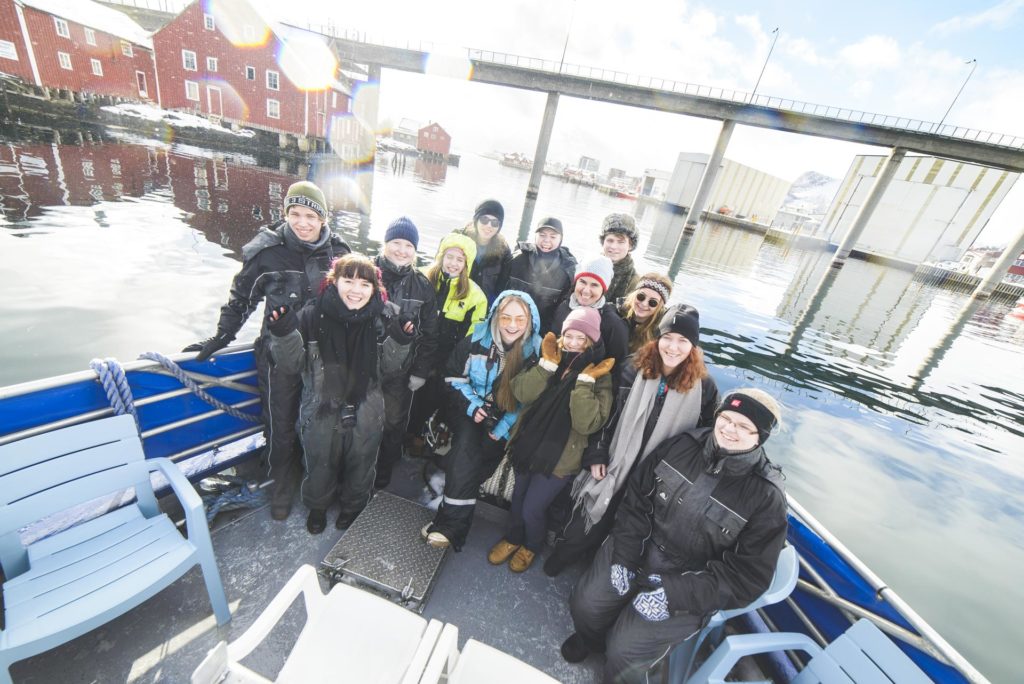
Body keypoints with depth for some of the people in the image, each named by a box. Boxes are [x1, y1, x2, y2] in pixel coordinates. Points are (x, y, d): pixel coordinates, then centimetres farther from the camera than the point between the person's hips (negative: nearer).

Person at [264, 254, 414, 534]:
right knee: (320, 466, 24)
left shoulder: (382, 319, -12)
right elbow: (293, 364, -7)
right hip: (321, 414, 0)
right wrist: (284, 335, -25)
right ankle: (317, 506, 56)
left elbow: (388, 369, -5)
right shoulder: (313, 316, -15)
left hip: (365, 415, 1)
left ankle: (353, 507, 54)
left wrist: (401, 342, -23)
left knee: (360, 468, 23)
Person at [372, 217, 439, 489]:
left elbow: (430, 333, 3)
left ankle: (381, 476, 39)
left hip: (400, 372, 2)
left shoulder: (422, 285, 1)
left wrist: (420, 372, 0)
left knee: (393, 425, 15)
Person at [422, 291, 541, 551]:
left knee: (465, 461, -13)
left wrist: (505, 427, -11)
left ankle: (447, 525, 6)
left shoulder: (535, 352, -11)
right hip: (470, 411, 1)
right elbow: (454, 377, 2)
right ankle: (453, 527, 2)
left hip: (505, 422, -1)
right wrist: (472, 406, -10)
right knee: (466, 452, -18)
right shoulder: (476, 341, -8)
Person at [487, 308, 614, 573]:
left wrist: (585, 380, -29)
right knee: (518, 496, 21)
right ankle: (513, 538, 51)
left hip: (561, 457, -3)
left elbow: (587, 424, -25)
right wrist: (548, 364, -24)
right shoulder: (552, 357, -3)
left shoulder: (599, 376, -12)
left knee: (532, 508, 7)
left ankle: (532, 545, 41)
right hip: (527, 444, 4)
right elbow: (520, 392, -17)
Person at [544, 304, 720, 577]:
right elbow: (607, 416, -3)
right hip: (612, 467, 1)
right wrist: (596, 455, -6)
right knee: (584, 526, 17)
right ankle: (562, 555, 46)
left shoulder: (704, 386, -11)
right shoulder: (634, 371, -9)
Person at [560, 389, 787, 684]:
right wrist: (624, 558, -10)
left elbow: (748, 576, -13)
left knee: (623, 655, -8)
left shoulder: (767, 496, -15)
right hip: (639, 547, 3)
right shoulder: (683, 445, -8)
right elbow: (637, 498, -3)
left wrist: (674, 594, -21)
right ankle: (592, 638, 34)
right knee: (584, 605, -3)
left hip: (691, 582, -2)